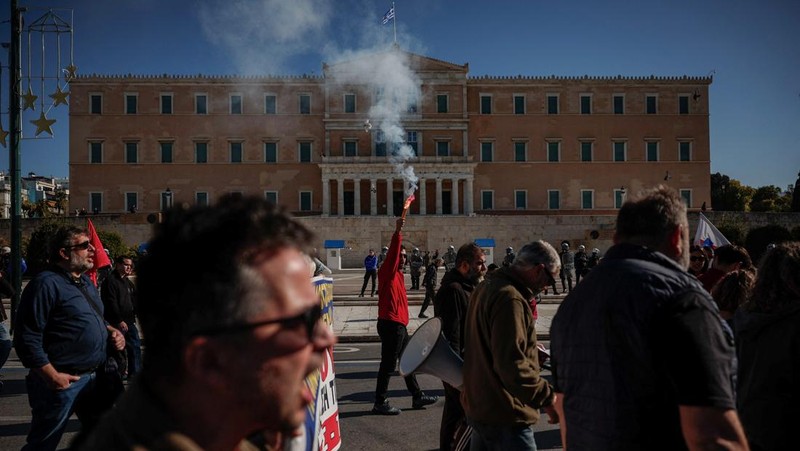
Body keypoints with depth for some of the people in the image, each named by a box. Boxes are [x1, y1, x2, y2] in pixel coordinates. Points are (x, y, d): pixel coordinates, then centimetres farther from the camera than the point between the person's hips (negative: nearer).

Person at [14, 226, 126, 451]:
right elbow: (27, 337, -22)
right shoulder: (47, 283, -16)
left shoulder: (86, 282, 13)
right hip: (62, 382, -8)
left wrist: (111, 331, 5)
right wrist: (52, 376, -22)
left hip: (94, 378, 8)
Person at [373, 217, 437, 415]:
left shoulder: (398, 275, 18)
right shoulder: (387, 272, -9)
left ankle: (417, 396, 29)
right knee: (388, 364, -5)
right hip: (390, 324, -10)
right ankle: (380, 403, 4)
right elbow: (391, 253, -26)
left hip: (399, 325, 10)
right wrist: (397, 232, -37)